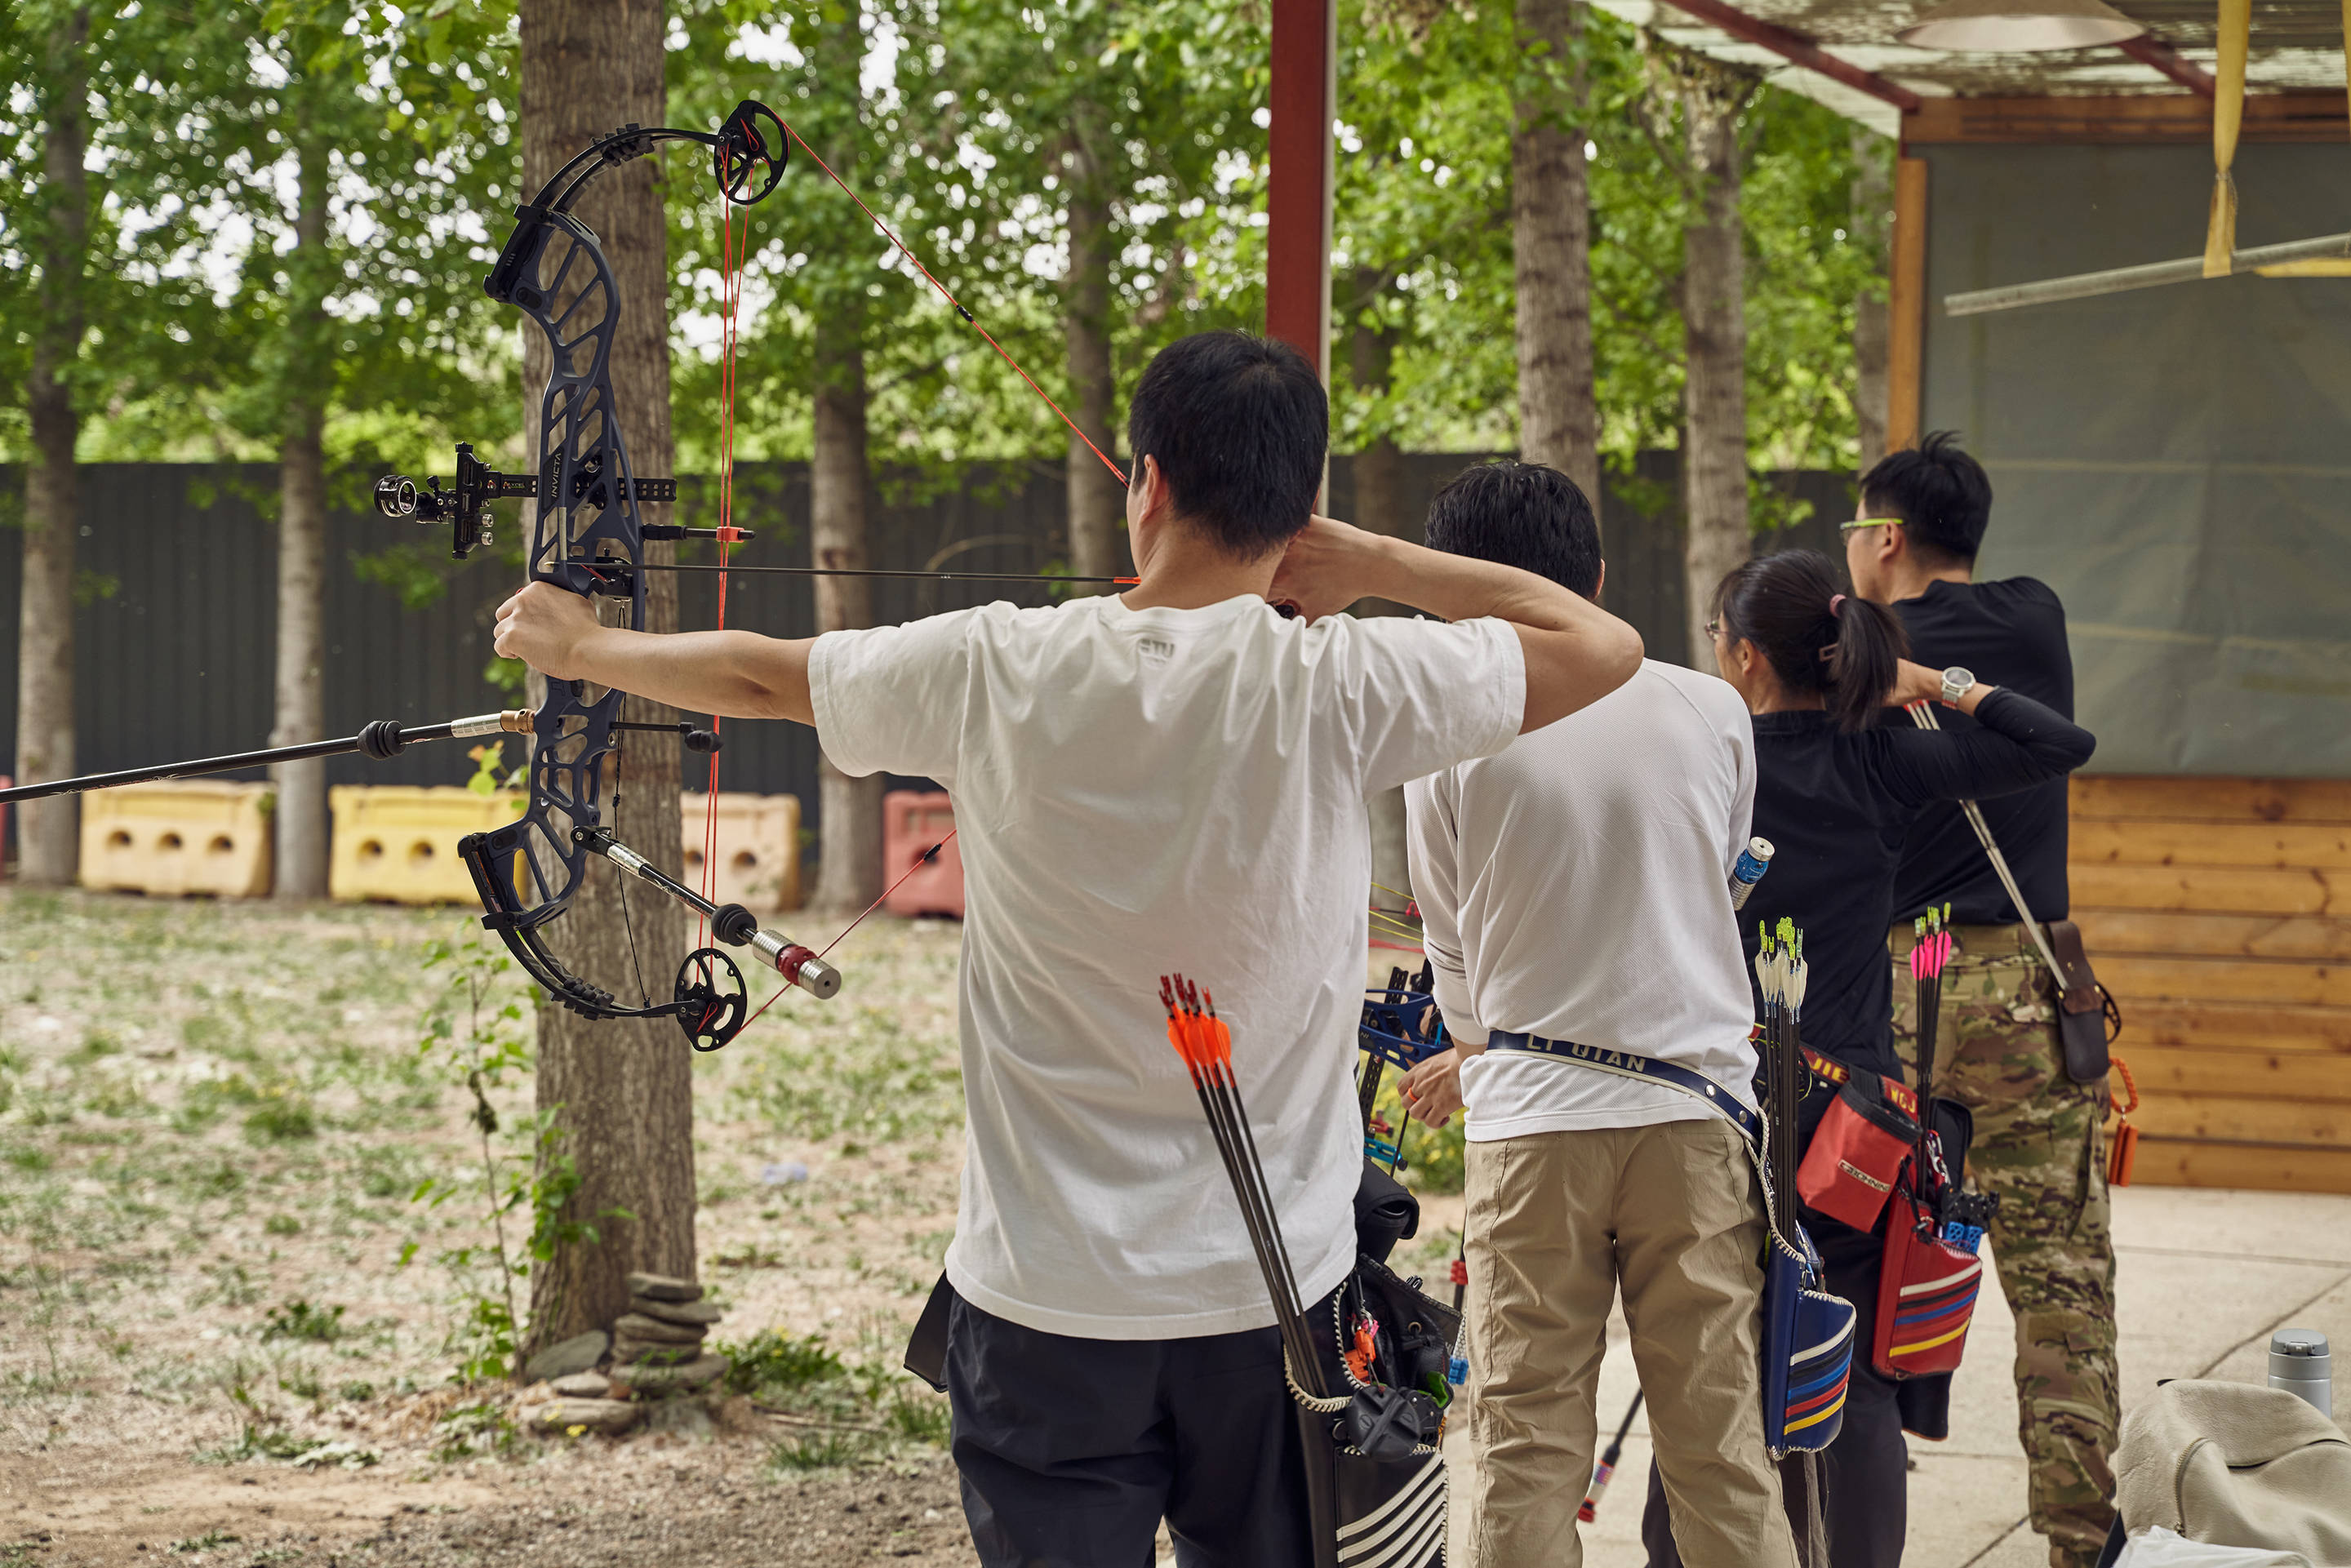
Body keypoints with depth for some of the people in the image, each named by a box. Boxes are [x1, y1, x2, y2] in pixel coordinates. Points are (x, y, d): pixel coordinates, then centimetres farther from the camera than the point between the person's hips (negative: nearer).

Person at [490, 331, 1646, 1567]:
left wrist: (577, 646, 28)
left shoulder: (996, 673, -8)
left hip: (1049, 1294, 0)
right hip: (1276, 1286, 0)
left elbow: (757, 675, 10)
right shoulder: (1336, 688, -12)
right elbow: (1606, 647, 1)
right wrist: (1380, 565, 4)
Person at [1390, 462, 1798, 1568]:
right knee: (1717, 1436, 5)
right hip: (1697, 1109, 2)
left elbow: (1453, 957, 5)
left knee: (1524, 1444, 4)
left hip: (1530, 1125, -2)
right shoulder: (1712, 712, 2)